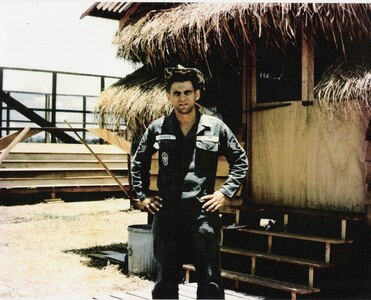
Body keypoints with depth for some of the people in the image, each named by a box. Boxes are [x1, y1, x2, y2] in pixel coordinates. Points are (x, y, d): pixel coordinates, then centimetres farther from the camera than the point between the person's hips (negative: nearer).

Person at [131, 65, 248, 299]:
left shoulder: (215, 127, 0)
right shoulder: (157, 129, 3)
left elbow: (240, 161, 8)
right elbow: (139, 163, 17)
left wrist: (226, 193, -1)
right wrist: (143, 195, 9)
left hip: (204, 214, -1)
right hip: (166, 215, 2)